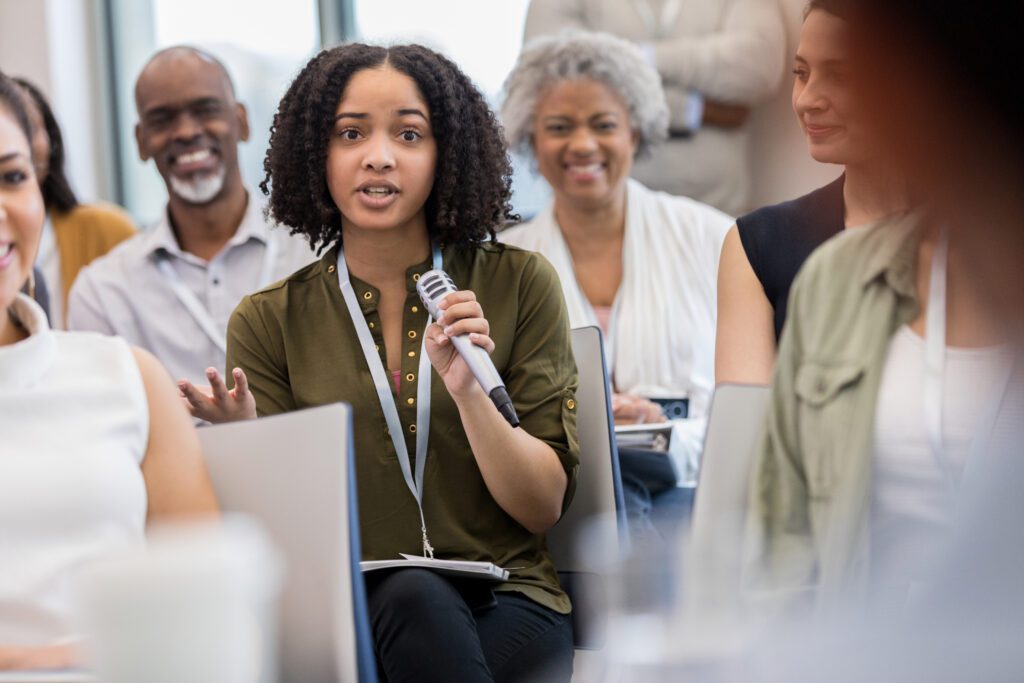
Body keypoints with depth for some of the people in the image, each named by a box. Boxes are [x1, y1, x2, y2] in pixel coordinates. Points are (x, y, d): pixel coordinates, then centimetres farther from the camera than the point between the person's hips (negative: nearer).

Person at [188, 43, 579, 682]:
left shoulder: (518, 285, 4)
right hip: (347, 616, 0)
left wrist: (467, 390, -16)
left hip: (505, 602, 0)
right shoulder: (269, 320, 6)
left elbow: (544, 507, 1)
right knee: (413, 595, -35)